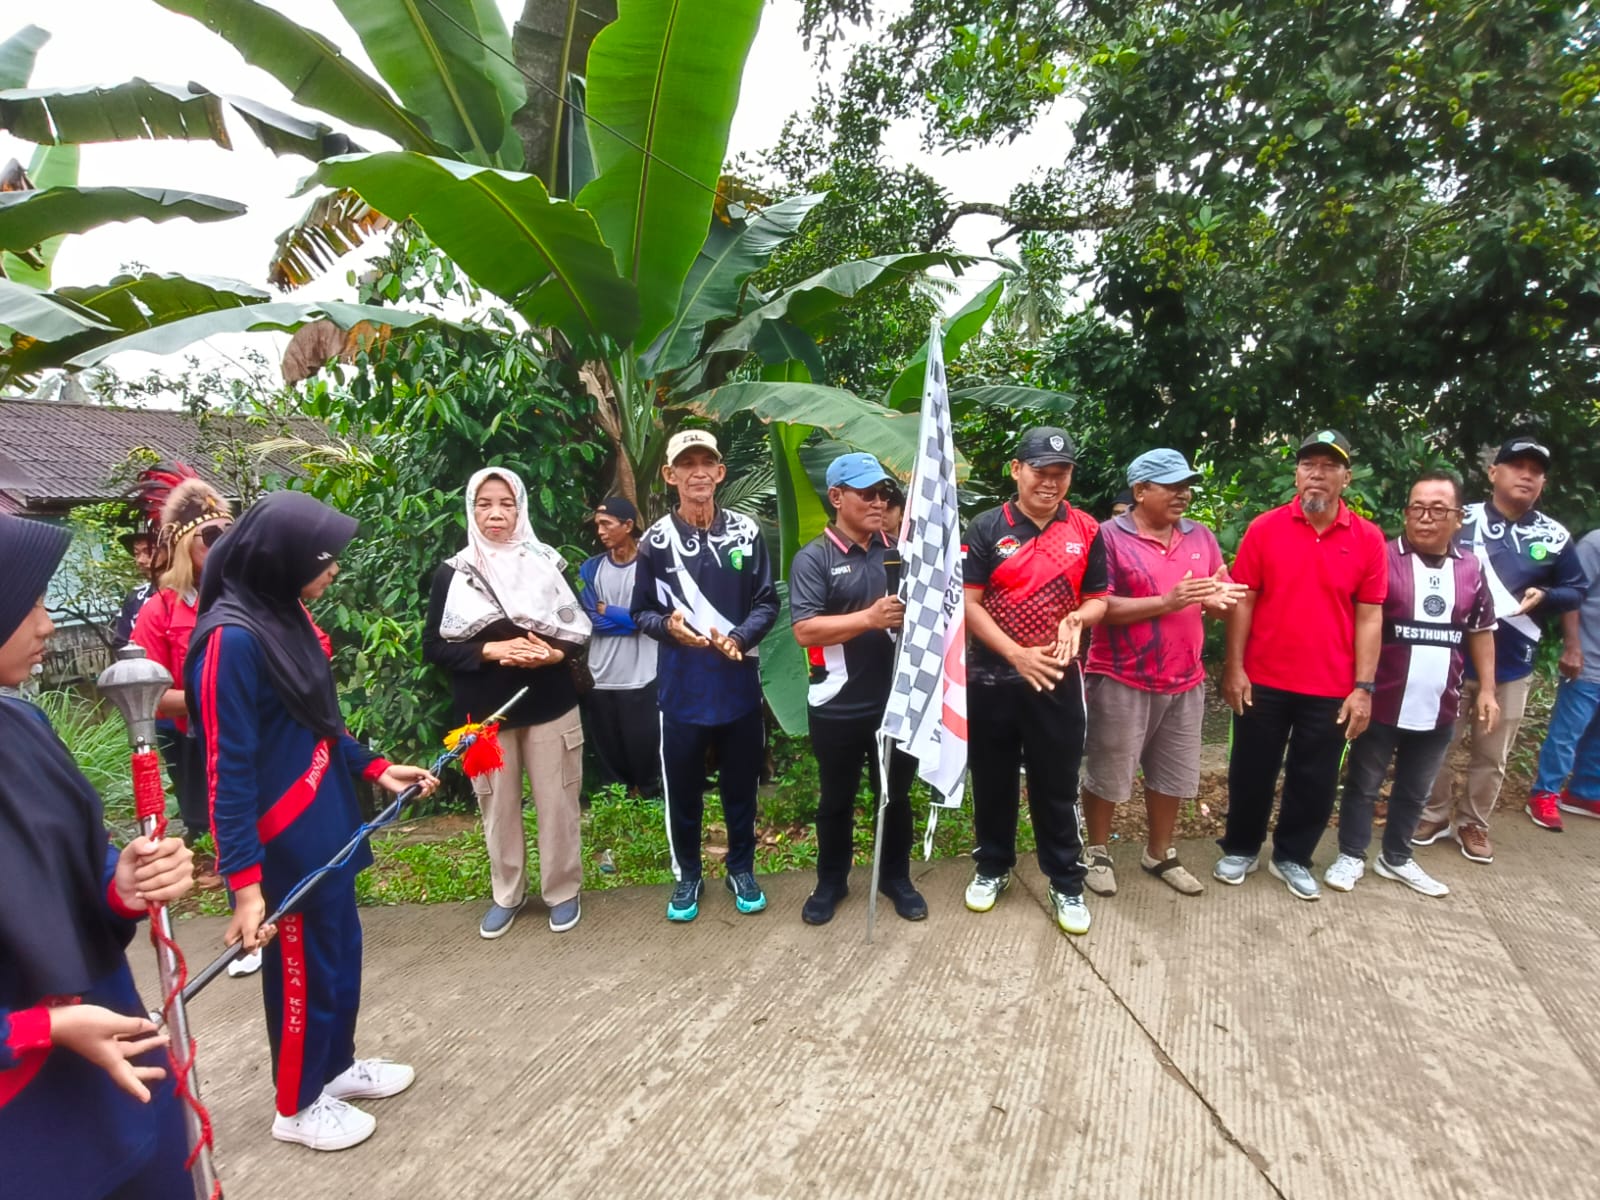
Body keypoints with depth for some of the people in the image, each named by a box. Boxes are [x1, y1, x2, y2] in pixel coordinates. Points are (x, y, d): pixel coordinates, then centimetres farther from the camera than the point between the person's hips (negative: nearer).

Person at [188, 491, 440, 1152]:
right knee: (303, 968, 12)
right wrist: (245, 883, -22)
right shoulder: (232, 639, -23)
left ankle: (336, 1065, 44)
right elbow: (229, 769, -23)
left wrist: (374, 767, 12)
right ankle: (297, 1105, 35)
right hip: (285, 841, -8)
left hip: (325, 821, 8)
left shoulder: (286, 615, 3)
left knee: (340, 951, 22)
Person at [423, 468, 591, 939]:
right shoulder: (452, 573, -1)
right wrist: (490, 650, -16)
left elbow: (578, 630, 5)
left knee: (557, 803, 7)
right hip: (484, 712, 1)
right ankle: (507, 894, 32)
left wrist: (555, 655, -16)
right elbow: (433, 646, -1)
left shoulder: (546, 563, 0)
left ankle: (563, 891, 26)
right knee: (498, 807, 12)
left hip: (550, 706, 0)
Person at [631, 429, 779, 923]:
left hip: (740, 686, 1)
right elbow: (641, 612, 2)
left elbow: (767, 603, 0)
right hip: (681, 689, -1)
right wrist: (667, 625, -19)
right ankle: (687, 874, 34)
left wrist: (739, 638, -18)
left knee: (741, 786, 15)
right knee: (682, 790, 12)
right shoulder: (656, 541, -5)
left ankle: (742, 869, 36)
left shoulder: (746, 532, -3)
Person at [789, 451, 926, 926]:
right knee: (836, 801, 14)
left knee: (896, 795, 17)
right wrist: (869, 618, -27)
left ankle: (896, 877, 37)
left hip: (896, 701, 3)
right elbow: (805, 630, -18)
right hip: (838, 707, -3)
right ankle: (831, 882, 34)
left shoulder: (898, 552, 6)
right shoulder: (813, 558, -7)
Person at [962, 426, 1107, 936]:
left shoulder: (1086, 531, 2)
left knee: (1057, 785, 9)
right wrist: (1016, 653, -15)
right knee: (992, 779, 13)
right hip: (992, 676, 0)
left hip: (1056, 678, 1)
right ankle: (992, 867, 33)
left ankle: (1067, 884, 25)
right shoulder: (987, 528, -5)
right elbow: (967, 602, -8)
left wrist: (1077, 618, -15)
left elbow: (1099, 598, 8)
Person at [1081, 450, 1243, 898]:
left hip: (1185, 682, 6)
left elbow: (1221, 604, 12)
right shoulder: (1109, 536, -9)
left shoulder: (1201, 537, 9)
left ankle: (1159, 854, 35)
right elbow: (1098, 608, -17)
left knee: (1173, 776, 16)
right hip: (1122, 682, -5)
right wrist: (1167, 602, -23)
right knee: (1108, 775, 8)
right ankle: (1097, 853, 27)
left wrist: (1219, 599, -13)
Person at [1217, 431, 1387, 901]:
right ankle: (1241, 849, 32)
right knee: (1252, 772, 12)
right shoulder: (1264, 528, -5)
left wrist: (1363, 687, -5)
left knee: (1315, 781, 13)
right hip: (1263, 681, -1)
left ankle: (1292, 857, 33)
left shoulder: (1368, 538, -2)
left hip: (1331, 689, 1)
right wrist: (1234, 668, -7)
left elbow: (1369, 617, -1)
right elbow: (1242, 602, -3)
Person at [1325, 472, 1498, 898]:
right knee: (1363, 784, 9)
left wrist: (1487, 688, 8)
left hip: (1439, 708, 4)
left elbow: (1481, 632, 14)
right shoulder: (1382, 559, -9)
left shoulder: (1471, 569, 6)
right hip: (1383, 702, -4)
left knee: (1414, 791, 17)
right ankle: (1351, 856, 23)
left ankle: (1397, 858, 33)